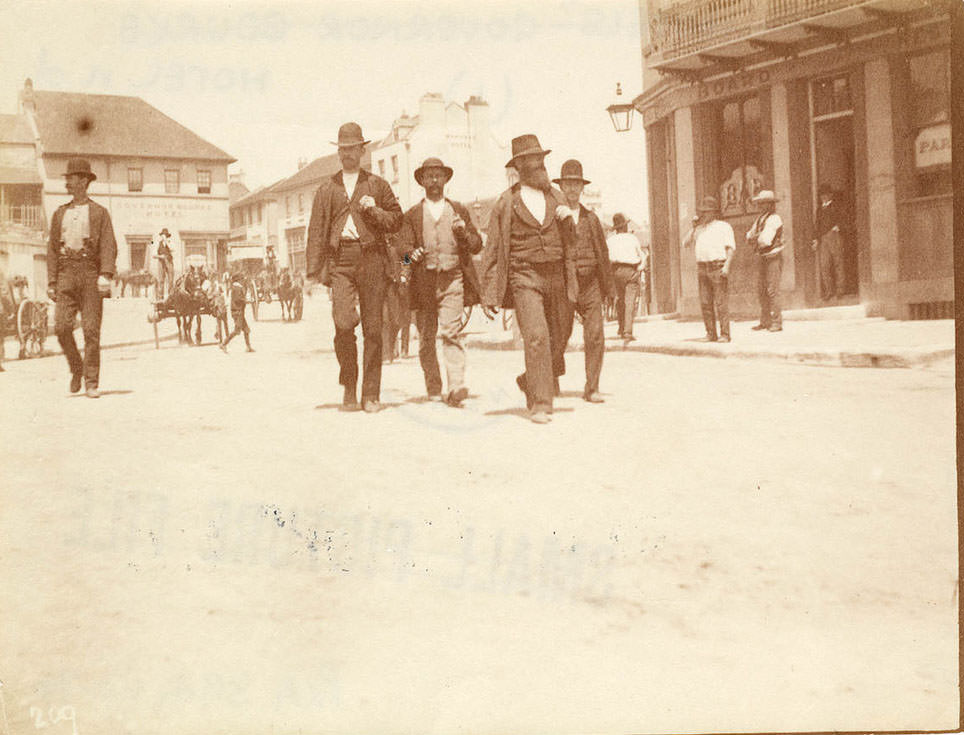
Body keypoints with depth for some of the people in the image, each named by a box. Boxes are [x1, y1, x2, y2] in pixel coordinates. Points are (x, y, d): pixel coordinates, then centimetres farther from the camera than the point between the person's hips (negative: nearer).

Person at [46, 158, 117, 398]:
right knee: (62, 326, -10)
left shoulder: (99, 212, 8)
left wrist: (106, 275, -17)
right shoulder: (60, 213, 18)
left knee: (91, 330, -6)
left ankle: (92, 383, -2)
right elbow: (52, 249, 17)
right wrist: (51, 282, 9)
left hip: (90, 272, -3)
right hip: (66, 272, 3)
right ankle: (76, 368, 13)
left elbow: (109, 246, -1)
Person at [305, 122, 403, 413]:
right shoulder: (326, 189, 16)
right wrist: (315, 272, 5)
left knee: (372, 328, -2)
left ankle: (370, 394, 6)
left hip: (372, 258, 0)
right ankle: (349, 385, 3)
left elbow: (396, 220, 13)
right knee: (343, 323, -17)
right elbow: (316, 232, 13)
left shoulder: (377, 185, 14)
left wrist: (374, 210, -6)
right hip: (340, 260, 0)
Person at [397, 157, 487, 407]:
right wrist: (412, 254, -19)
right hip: (424, 282, 1)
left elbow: (477, 245, 15)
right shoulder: (413, 215, 14)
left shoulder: (459, 211, 17)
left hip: (453, 280, -1)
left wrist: (464, 232, -7)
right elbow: (403, 245, 5)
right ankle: (433, 390, 14)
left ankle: (456, 387, -20)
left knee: (451, 332, -15)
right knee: (426, 338, 3)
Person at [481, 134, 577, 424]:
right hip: (524, 277, -4)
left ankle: (529, 382, 33)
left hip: (555, 277, 5)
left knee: (557, 340, 7)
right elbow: (493, 249, 2)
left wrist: (567, 219, -5)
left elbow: (569, 240, 18)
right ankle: (540, 404, -12)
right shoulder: (506, 202, 1)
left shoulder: (556, 197, 13)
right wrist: (489, 293, -3)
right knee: (536, 337, -17)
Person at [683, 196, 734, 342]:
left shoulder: (723, 226, 5)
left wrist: (727, 265, -16)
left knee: (721, 302, -8)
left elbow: (731, 248, -3)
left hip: (718, 267, -5)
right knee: (705, 303, 2)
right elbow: (685, 244, 13)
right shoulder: (699, 229, 20)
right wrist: (693, 227, 5)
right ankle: (711, 334, 6)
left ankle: (725, 334, -8)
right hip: (702, 268, 5)